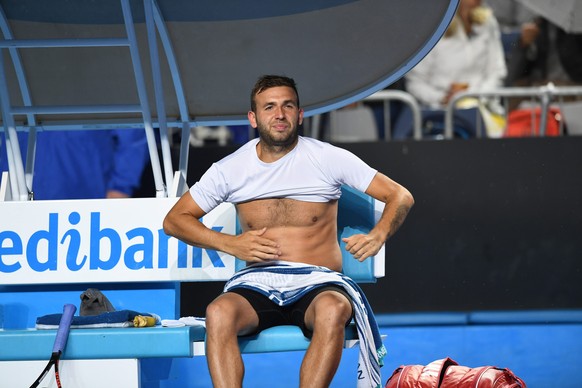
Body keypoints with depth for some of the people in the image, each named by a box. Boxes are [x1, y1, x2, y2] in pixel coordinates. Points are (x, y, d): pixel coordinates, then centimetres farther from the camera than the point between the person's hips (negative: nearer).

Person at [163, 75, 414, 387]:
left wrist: (378, 235, -18)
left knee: (332, 309, -38)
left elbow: (401, 197, 5)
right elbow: (174, 220, 14)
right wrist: (230, 244, -3)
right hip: (256, 283, 1)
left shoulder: (328, 159, 4)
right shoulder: (231, 169, 9)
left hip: (318, 283, -1)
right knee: (218, 313, -34)